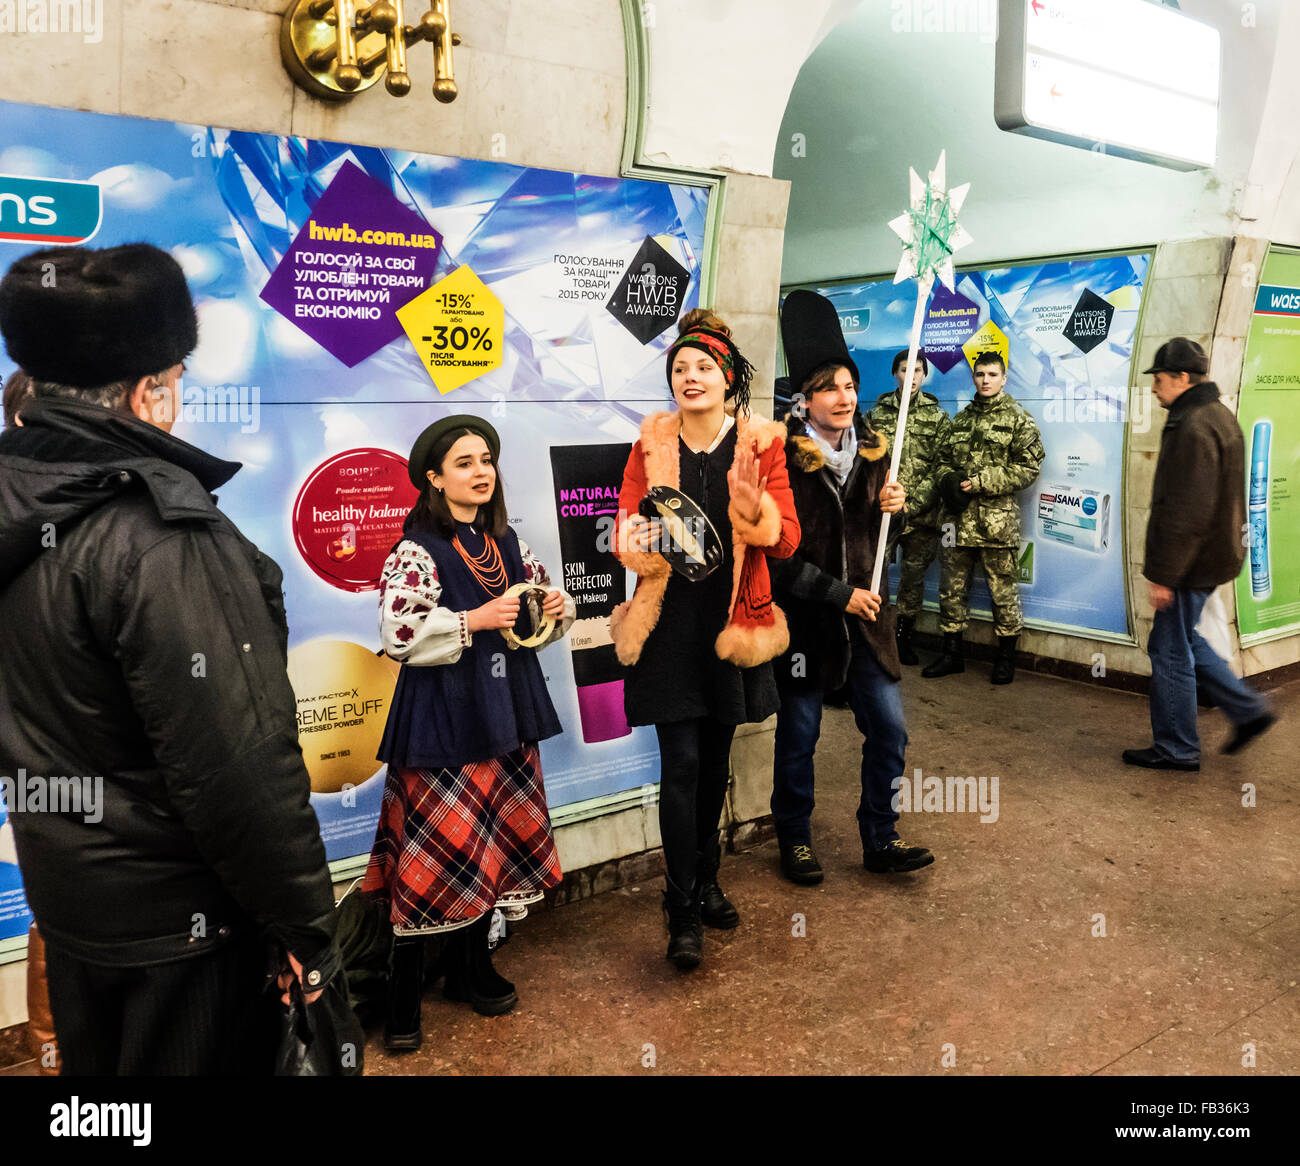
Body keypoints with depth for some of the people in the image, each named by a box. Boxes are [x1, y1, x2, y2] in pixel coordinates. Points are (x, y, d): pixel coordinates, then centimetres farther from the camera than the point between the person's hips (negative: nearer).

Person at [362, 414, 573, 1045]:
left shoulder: (505, 542, 10)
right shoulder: (417, 549, -10)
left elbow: (546, 597, 20)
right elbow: (398, 636, -19)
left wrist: (556, 606, -2)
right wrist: (476, 621, -22)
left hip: (504, 713, 7)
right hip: (442, 721, -7)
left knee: (496, 838, 13)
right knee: (434, 851, -4)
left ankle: (471, 966, 30)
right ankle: (401, 994, 10)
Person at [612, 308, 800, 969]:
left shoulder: (762, 444, 0)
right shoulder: (651, 444, 2)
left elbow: (788, 541, -4)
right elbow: (625, 530, 3)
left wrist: (756, 510, -25)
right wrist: (641, 539, -20)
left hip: (733, 617, 1)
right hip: (670, 619, -1)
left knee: (715, 758, 14)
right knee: (681, 764, -4)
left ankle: (706, 881, 34)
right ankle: (683, 909, 9)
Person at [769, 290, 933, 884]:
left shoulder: (871, 449, 5)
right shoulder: (782, 460, -14)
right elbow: (778, 556, -14)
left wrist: (891, 506, -5)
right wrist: (840, 594, -14)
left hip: (865, 613, 5)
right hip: (803, 618, -5)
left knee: (888, 729, 7)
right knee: (798, 737, 8)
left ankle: (880, 840, 24)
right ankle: (795, 841, 27)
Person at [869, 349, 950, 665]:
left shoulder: (937, 416, 5)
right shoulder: (878, 412, 9)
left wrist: (914, 501, -12)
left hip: (920, 510, 0)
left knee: (914, 574, 7)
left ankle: (903, 636, 20)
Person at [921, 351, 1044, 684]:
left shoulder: (1018, 418, 0)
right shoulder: (960, 419, 16)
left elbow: (1030, 466, -7)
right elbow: (941, 459, 21)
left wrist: (982, 482, -13)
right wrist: (947, 481, -3)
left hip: (997, 519, -5)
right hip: (958, 519, 5)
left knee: (1003, 591, 2)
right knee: (951, 588, 9)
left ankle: (1006, 658, 16)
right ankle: (952, 654, 21)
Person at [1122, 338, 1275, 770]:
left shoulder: (1194, 429, -22)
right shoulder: (1218, 415, 13)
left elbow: (1187, 513, -26)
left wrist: (1163, 573, -21)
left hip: (1192, 561, -10)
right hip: (1215, 552, 10)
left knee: (1171, 650, 1)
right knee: (1183, 640, 22)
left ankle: (1176, 749, 12)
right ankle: (1248, 709, 27)